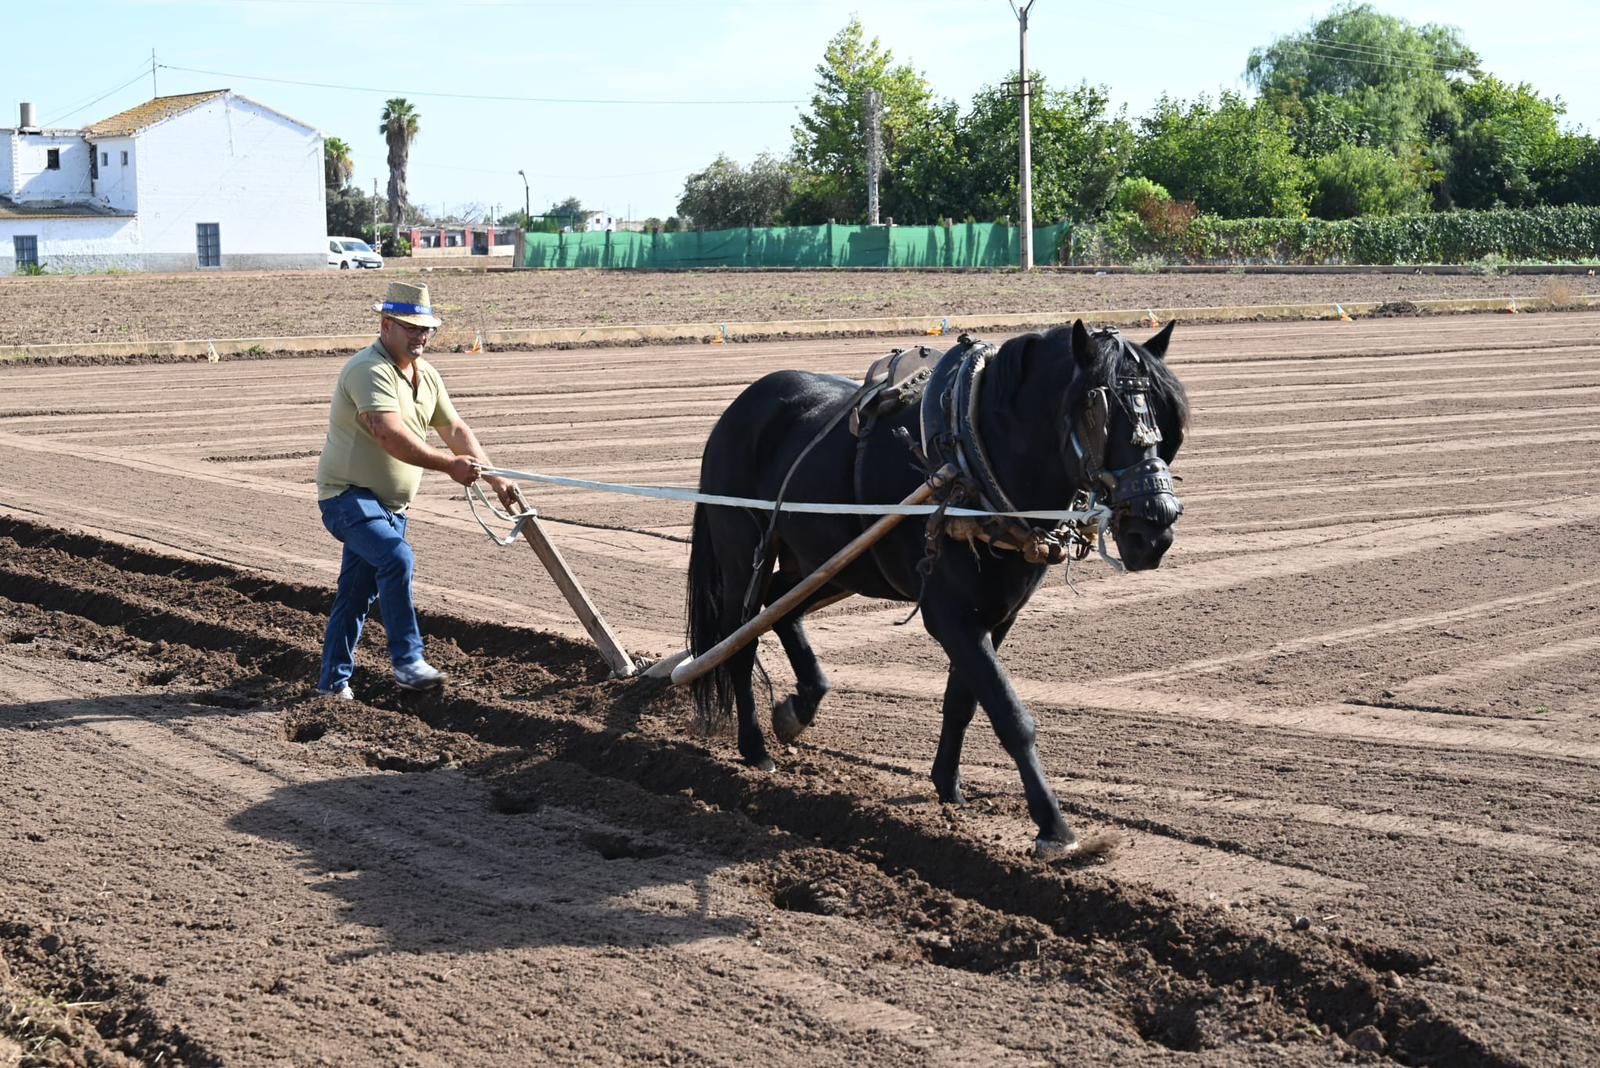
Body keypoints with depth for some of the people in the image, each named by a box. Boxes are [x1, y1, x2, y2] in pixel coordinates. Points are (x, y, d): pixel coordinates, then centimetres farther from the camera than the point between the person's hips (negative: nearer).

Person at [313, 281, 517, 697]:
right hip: (348, 495, -9)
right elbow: (391, 436, -32)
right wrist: (448, 465, -33)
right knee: (397, 558, -29)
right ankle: (408, 662, -25)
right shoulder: (370, 370, -20)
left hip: (390, 503, 9)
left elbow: (455, 430, 14)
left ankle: (334, 680, 20)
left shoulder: (425, 375, 10)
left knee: (358, 593, 12)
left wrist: (494, 478, 4)